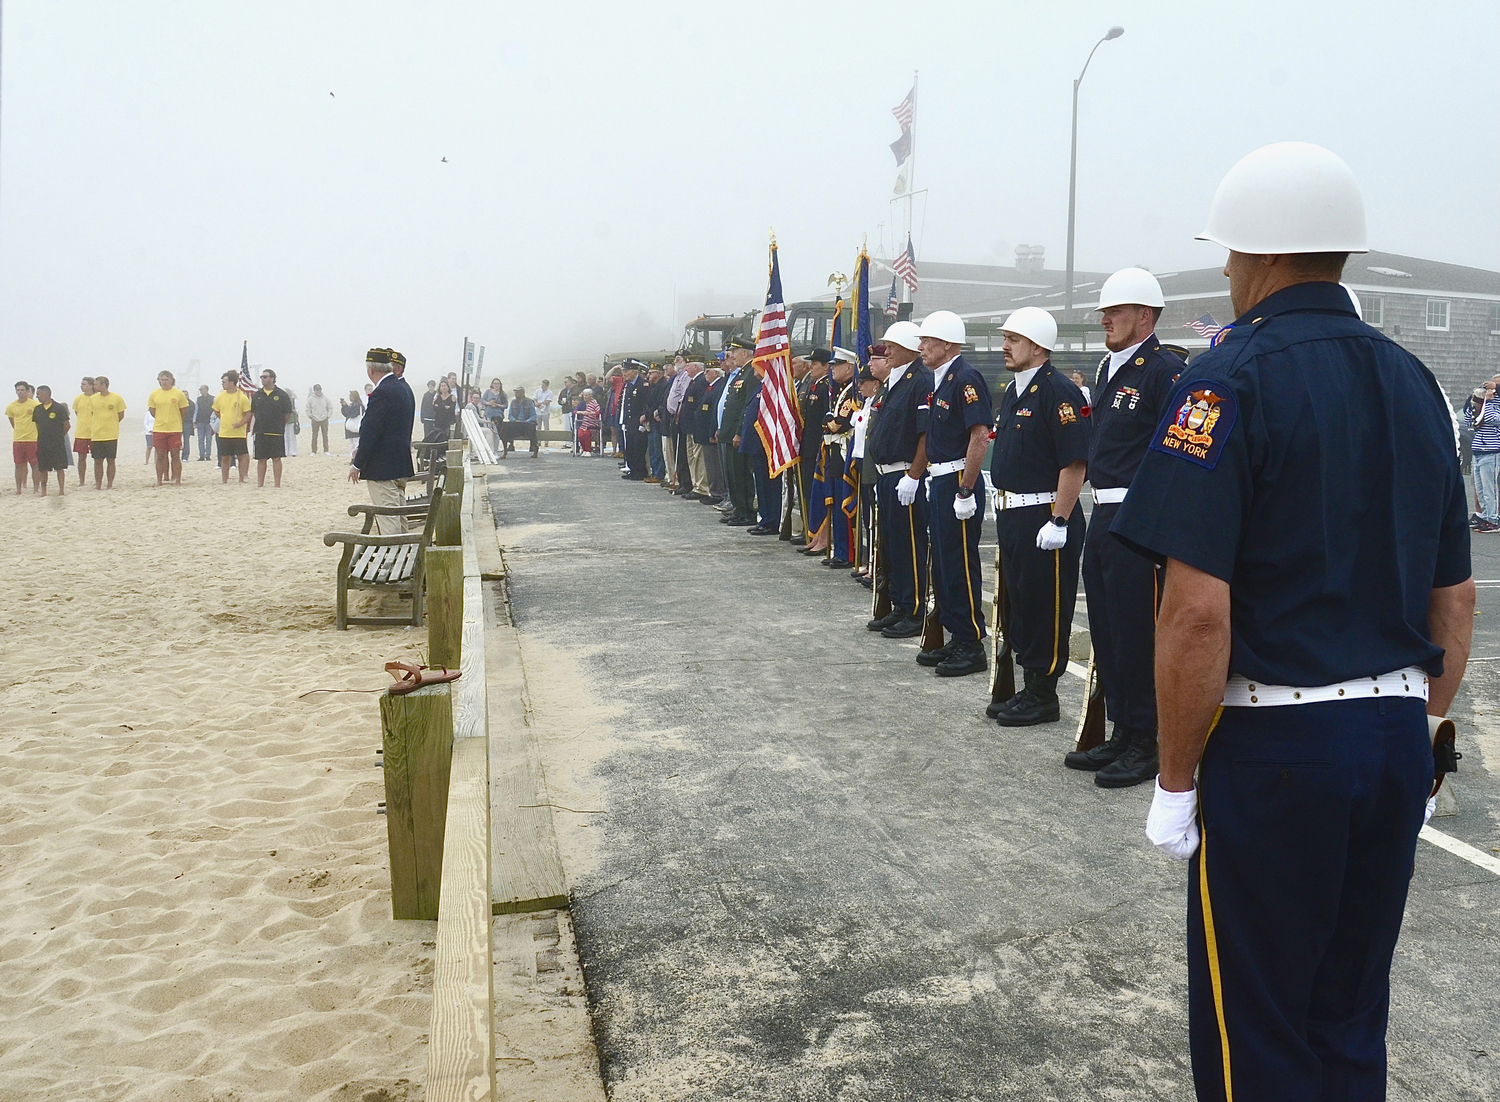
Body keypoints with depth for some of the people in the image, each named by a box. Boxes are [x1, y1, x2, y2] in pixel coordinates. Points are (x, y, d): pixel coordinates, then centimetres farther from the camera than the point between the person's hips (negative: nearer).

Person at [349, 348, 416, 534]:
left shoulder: (382, 393, -18)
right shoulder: (404, 388, 11)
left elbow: (370, 432, -19)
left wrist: (357, 464, -10)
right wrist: (361, 450, 18)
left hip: (382, 467, -10)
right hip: (401, 464, 10)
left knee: (387, 518, -6)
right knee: (399, 515, 16)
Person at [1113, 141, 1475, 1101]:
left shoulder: (1233, 379, -13)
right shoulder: (1415, 382, 9)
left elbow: (1199, 609, -20)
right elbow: (1457, 599, 12)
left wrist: (1177, 778, -11)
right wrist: (1418, 738, 21)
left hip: (1275, 744, -7)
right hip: (1398, 738, 7)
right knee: (1350, 1023, 20)